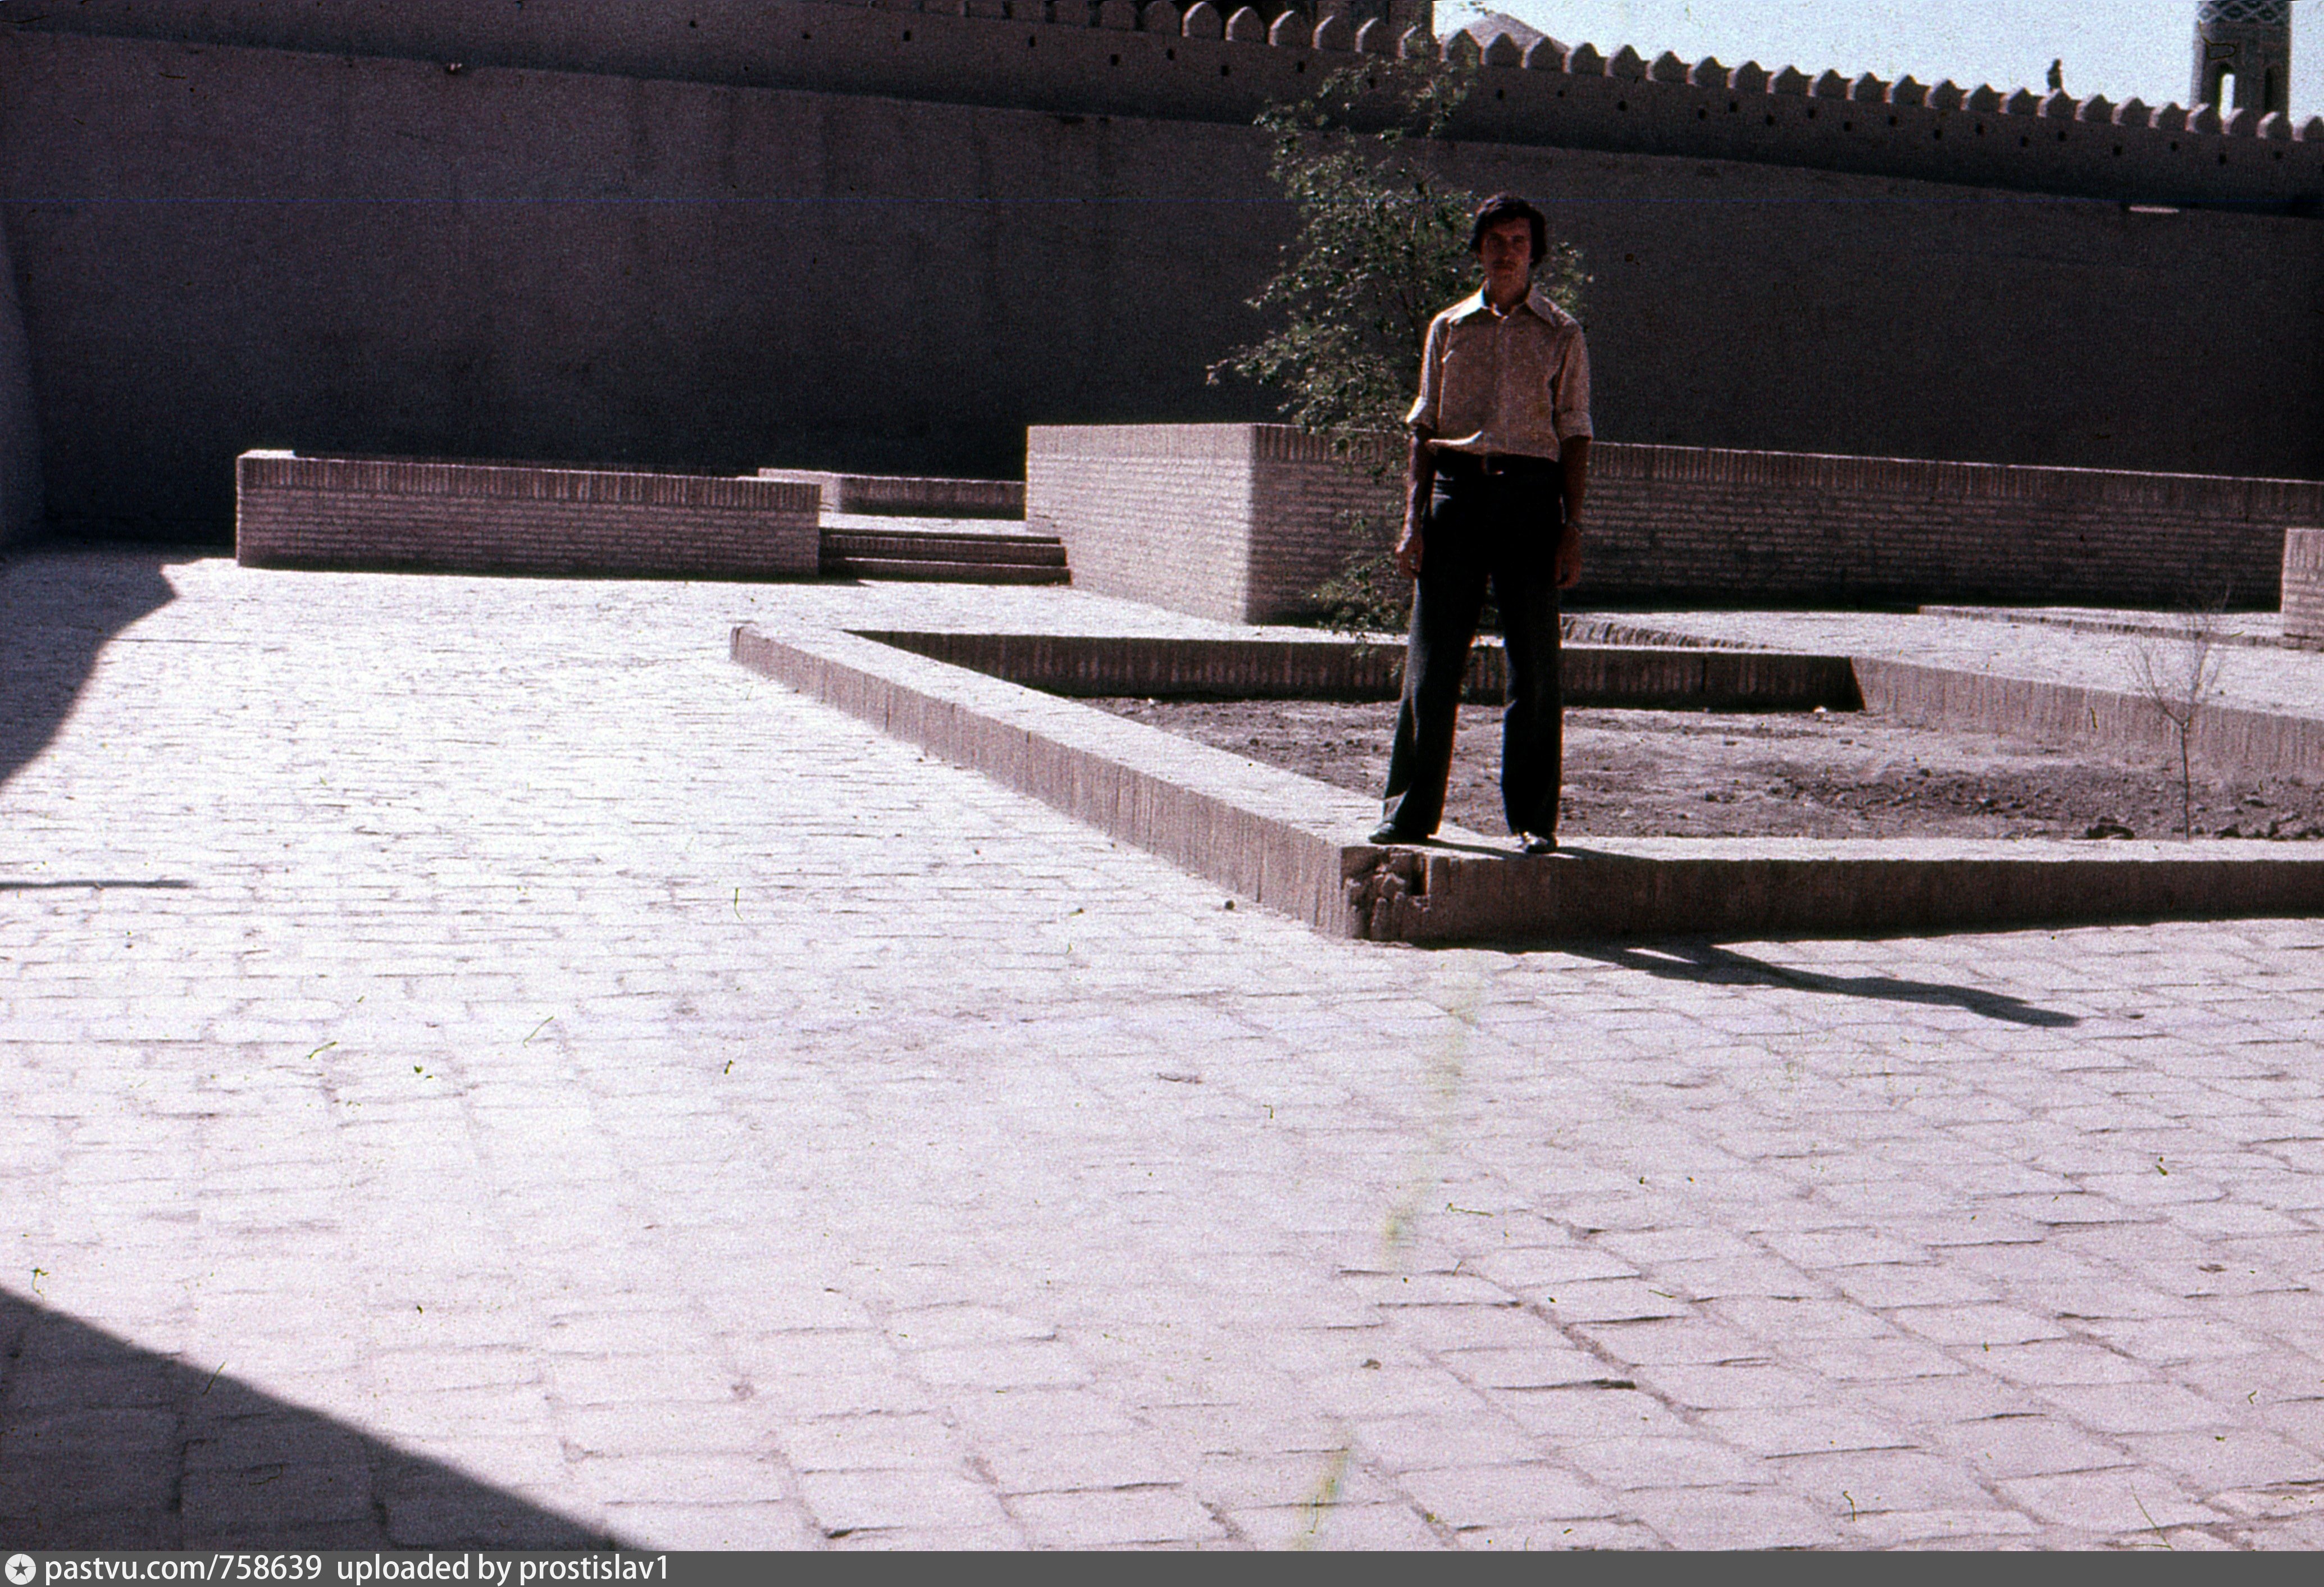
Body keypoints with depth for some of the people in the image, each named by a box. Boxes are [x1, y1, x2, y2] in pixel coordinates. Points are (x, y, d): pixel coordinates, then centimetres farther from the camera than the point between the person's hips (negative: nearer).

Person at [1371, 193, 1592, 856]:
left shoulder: (1561, 335, 9)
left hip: (1531, 493, -1)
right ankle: (1411, 813, 5)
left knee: (1535, 669, 0)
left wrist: (1572, 526, -3)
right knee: (1431, 662, -1)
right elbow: (1424, 428, 12)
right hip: (1455, 488, 1)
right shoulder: (1449, 328, 13)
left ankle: (1534, 819, 7)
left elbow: (1574, 435, 6)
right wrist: (1414, 519, 3)